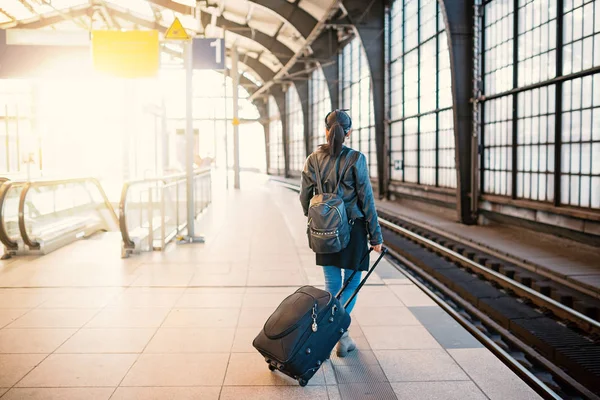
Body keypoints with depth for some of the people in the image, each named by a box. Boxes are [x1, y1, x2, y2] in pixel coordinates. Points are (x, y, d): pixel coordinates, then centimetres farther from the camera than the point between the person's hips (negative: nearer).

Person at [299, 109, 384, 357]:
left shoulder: (313, 159, -1)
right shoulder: (356, 159, -11)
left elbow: (305, 197, 5)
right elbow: (366, 200, -9)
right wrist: (376, 236, -3)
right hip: (352, 228, -3)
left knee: (331, 283, 14)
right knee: (352, 282, 11)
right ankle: (340, 330, 1)